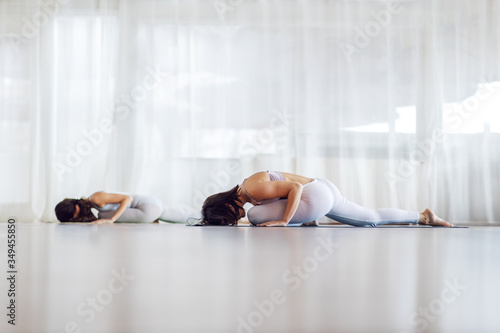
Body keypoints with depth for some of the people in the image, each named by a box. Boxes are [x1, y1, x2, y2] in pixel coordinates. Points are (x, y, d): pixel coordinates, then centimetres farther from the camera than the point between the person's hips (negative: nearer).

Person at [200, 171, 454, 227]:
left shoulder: (253, 189, -21)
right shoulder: (248, 189, 10)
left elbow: (295, 187, -26)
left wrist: (284, 221, -26)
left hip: (316, 195, -10)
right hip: (325, 189, 10)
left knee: (257, 215, -18)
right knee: (373, 218, 21)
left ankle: (306, 222, -3)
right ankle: (424, 216, 29)